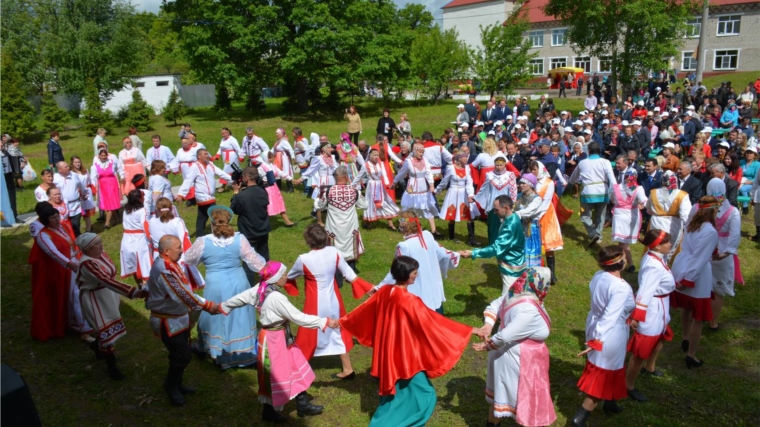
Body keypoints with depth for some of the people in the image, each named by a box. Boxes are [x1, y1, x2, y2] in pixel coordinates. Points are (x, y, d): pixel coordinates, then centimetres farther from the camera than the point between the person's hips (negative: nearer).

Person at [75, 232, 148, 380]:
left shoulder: (102, 254, -5)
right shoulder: (86, 263, -31)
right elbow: (106, 280, -42)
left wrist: (117, 295, 20)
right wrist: (133, 292, -50)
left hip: (108, 295, 8)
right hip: (95, 299, -8)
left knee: (110, 326, 21)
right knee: (107, 330, -2)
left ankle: (97, 346, 51)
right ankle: (112, 366, 15)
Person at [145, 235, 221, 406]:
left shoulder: (169, 264, 2)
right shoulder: (164, 270, -30)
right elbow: (182, 295, -31)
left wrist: (203, 303, 5)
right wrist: (207, 305, -25)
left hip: (178, 318, 9)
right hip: (168, 321, -9)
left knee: (181, 354, 19)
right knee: (183, 355, -3)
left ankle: (176, 384, 37)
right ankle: (170, 385, 20)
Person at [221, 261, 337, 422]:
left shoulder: (260, 288, -3)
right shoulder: (277, 297, -28)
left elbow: (241, 298, 11)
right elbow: (298, 317, -25)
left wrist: (224, 307, 29)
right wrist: (325, 322, -20)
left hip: (281, 337, 9)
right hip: (273, 339, -9)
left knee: (296, 368, 16)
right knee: (275, 375, 8)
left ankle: (302, 404, 27)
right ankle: (269, 411, 27)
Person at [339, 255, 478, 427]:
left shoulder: (384, 292, -5)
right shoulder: (409, 301, -26)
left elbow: (363, 311, 9)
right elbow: (433, 322, -22)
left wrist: (342, 321, 28)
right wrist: (469, 330, -16)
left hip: (388, 352, 8)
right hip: (406, 353, -8)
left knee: (395, 391, 27)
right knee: (423, 395, 9)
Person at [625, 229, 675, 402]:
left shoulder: (654, 257, 0)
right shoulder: (654, 266, -30)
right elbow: (645, 291, -35)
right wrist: (636, 316, -38)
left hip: (659, 309, 11)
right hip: (651, 310, -11)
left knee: (661, 337, 33)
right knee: (642, 350, 0)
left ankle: (650, 368, 59)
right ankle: (629, 386, 15)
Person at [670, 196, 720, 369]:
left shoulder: (691, 224, 4)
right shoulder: (710, 232, -20)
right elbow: (699, 259, -20)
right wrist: (688, 280, -18)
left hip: (681, 269, 8)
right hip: (697, 276, -8)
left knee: (686, 307, 27)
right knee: (698, 317, 4)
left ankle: (685, 340, 45)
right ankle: (691, 355, 11)